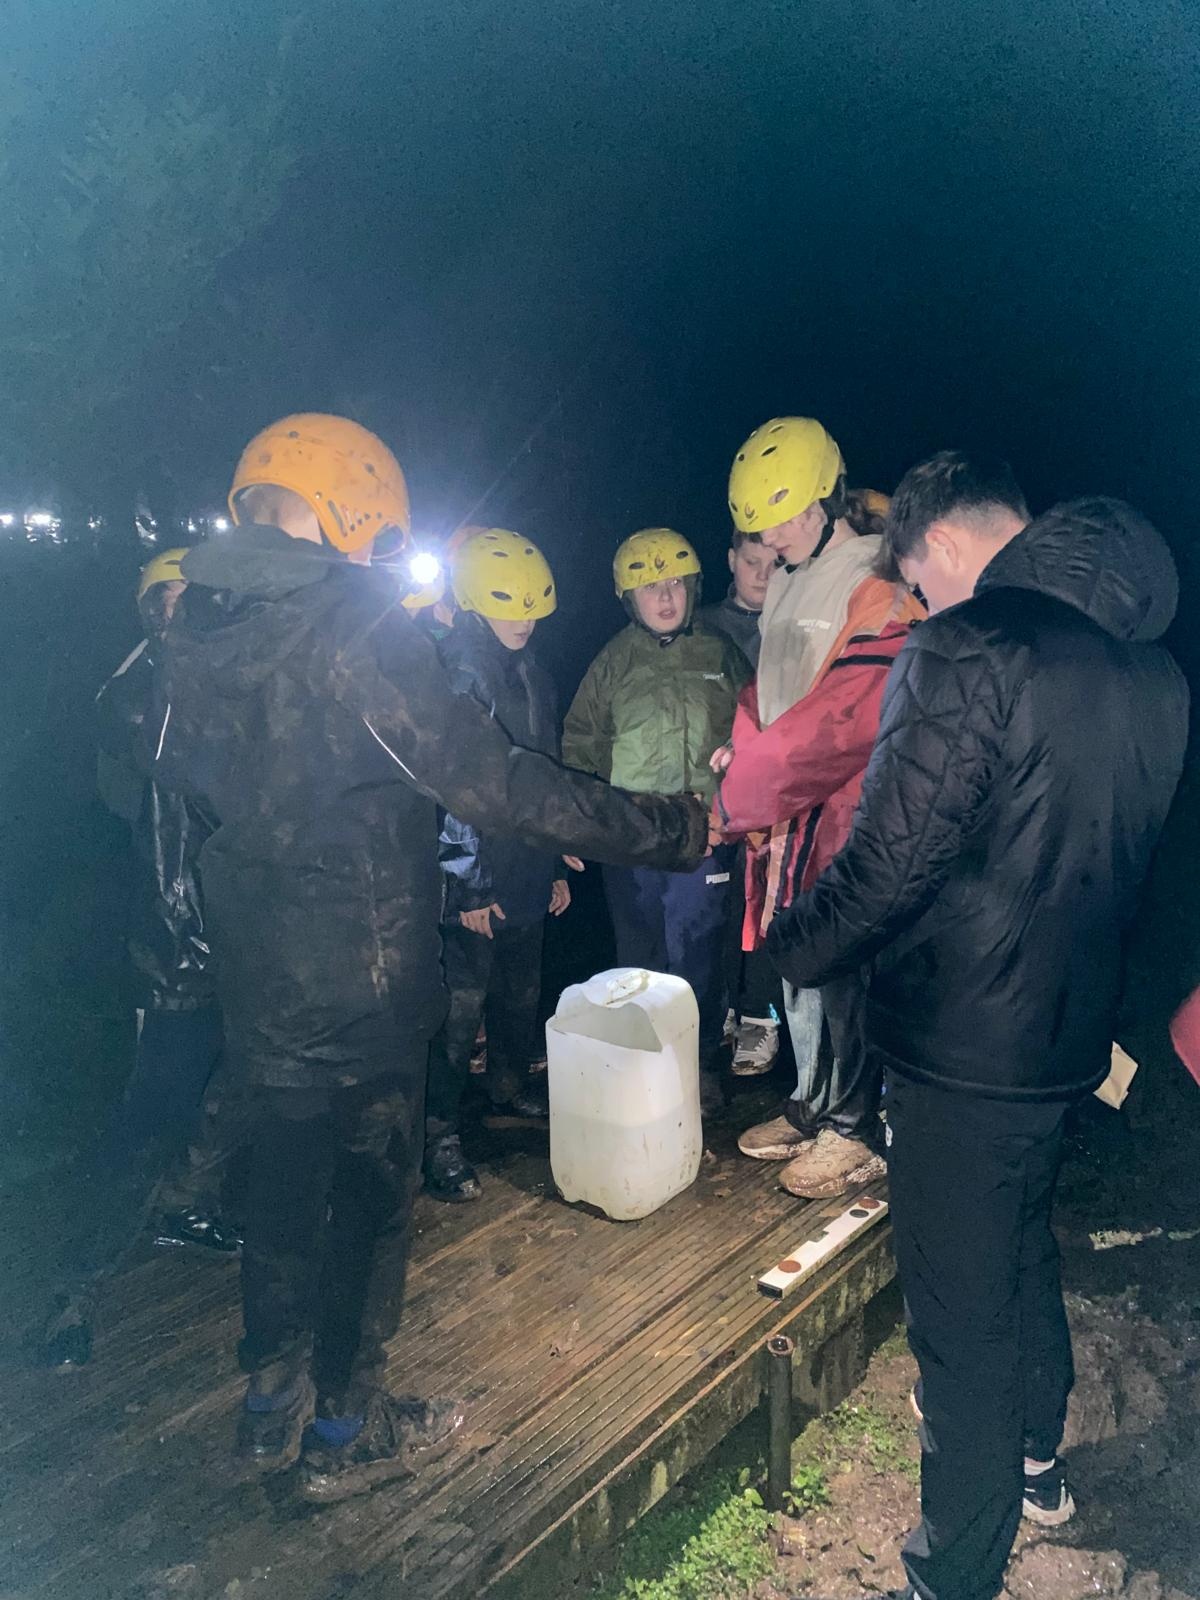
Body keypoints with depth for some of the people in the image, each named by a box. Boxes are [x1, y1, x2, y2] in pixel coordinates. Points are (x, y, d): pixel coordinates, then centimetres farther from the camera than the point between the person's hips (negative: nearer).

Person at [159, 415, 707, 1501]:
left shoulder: (201, 623, 4)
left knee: (286, 1185, 21)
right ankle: (348, 1432, 29)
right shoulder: (355, 621, -20)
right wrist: (673, 829, -15)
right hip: (361, 979, -7)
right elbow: (497, 784, -23)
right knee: (367, 1197, 11)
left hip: (259, 970, 7)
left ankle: (274, 1410, 38)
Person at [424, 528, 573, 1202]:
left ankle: (513, 1088, 38)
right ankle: (440, 1134, 10)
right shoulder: (452, 674, -14)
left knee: (522, 994, 19)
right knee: (459, 1008, -2)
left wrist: (558, 865, 18)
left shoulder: (532, 673, 12)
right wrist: (465, 887, -18)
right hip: (473, 887, -8)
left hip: (527, 879, 8)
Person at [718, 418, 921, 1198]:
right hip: (787, 810, 9)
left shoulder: (879, 593, -16)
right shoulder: (794, 584, 13)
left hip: (847, 815, -8)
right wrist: (745, 746, 2)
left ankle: (856, 1131, 18)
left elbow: (842, 718, -24)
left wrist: (733, 797, -22)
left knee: (843, 973, 0)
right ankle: (812, 1110, 32)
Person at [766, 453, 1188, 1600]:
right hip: (1070, 1034, 9)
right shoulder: (1151, 670, 5)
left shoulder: (967, 650, -22)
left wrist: (793, 945, -6)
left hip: (961, 1052, -8)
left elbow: (890, 858, -23)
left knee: (962, 1313, 8)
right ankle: (1034, 1465, 52)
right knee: (1024, 1257, 29)